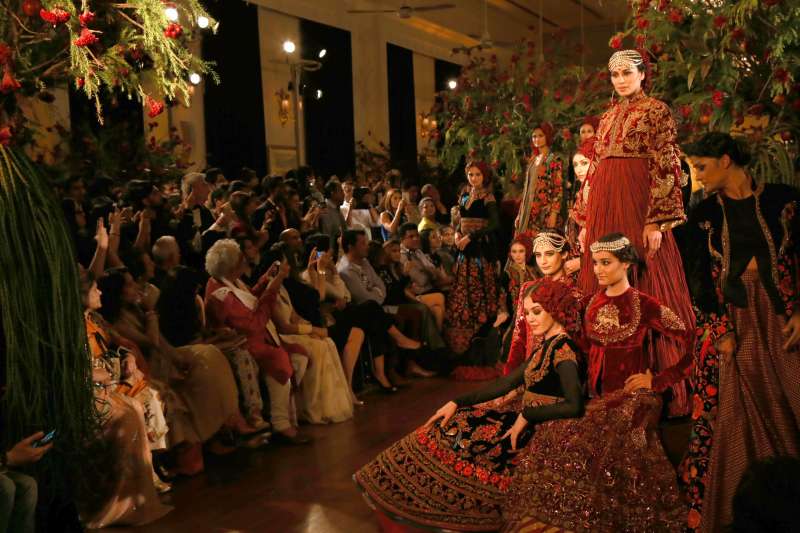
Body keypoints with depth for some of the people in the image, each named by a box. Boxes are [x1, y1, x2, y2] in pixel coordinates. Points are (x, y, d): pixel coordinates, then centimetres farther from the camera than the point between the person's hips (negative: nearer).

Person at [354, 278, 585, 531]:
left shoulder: (562, 349, -18)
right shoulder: (546, 345, 10)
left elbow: (575, 406, -29)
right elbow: (507, 383, 10)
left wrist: (526, 416, -21)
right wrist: (457, 403, 6)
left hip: (536, 435, -8)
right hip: (523, 420, 9)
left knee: (460, 444, -4)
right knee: (450, 428, 6)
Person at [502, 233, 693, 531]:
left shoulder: (645, 305, -6)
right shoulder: (591, 303, 10)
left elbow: (693, 345, -10)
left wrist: (658, 380, -9)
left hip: (632, 395, -4)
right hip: (597, 394, 5)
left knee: (608, 445, -30)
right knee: (555, 439, -18)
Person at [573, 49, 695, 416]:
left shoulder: (656, 111, 2)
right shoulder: (607, 118, 20)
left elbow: (665, 166, -8)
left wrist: (657, 221, -17)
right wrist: (585, 220, 12)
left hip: (639, 206, -6)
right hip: (604, 210, 6)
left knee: (645, 290, -6)